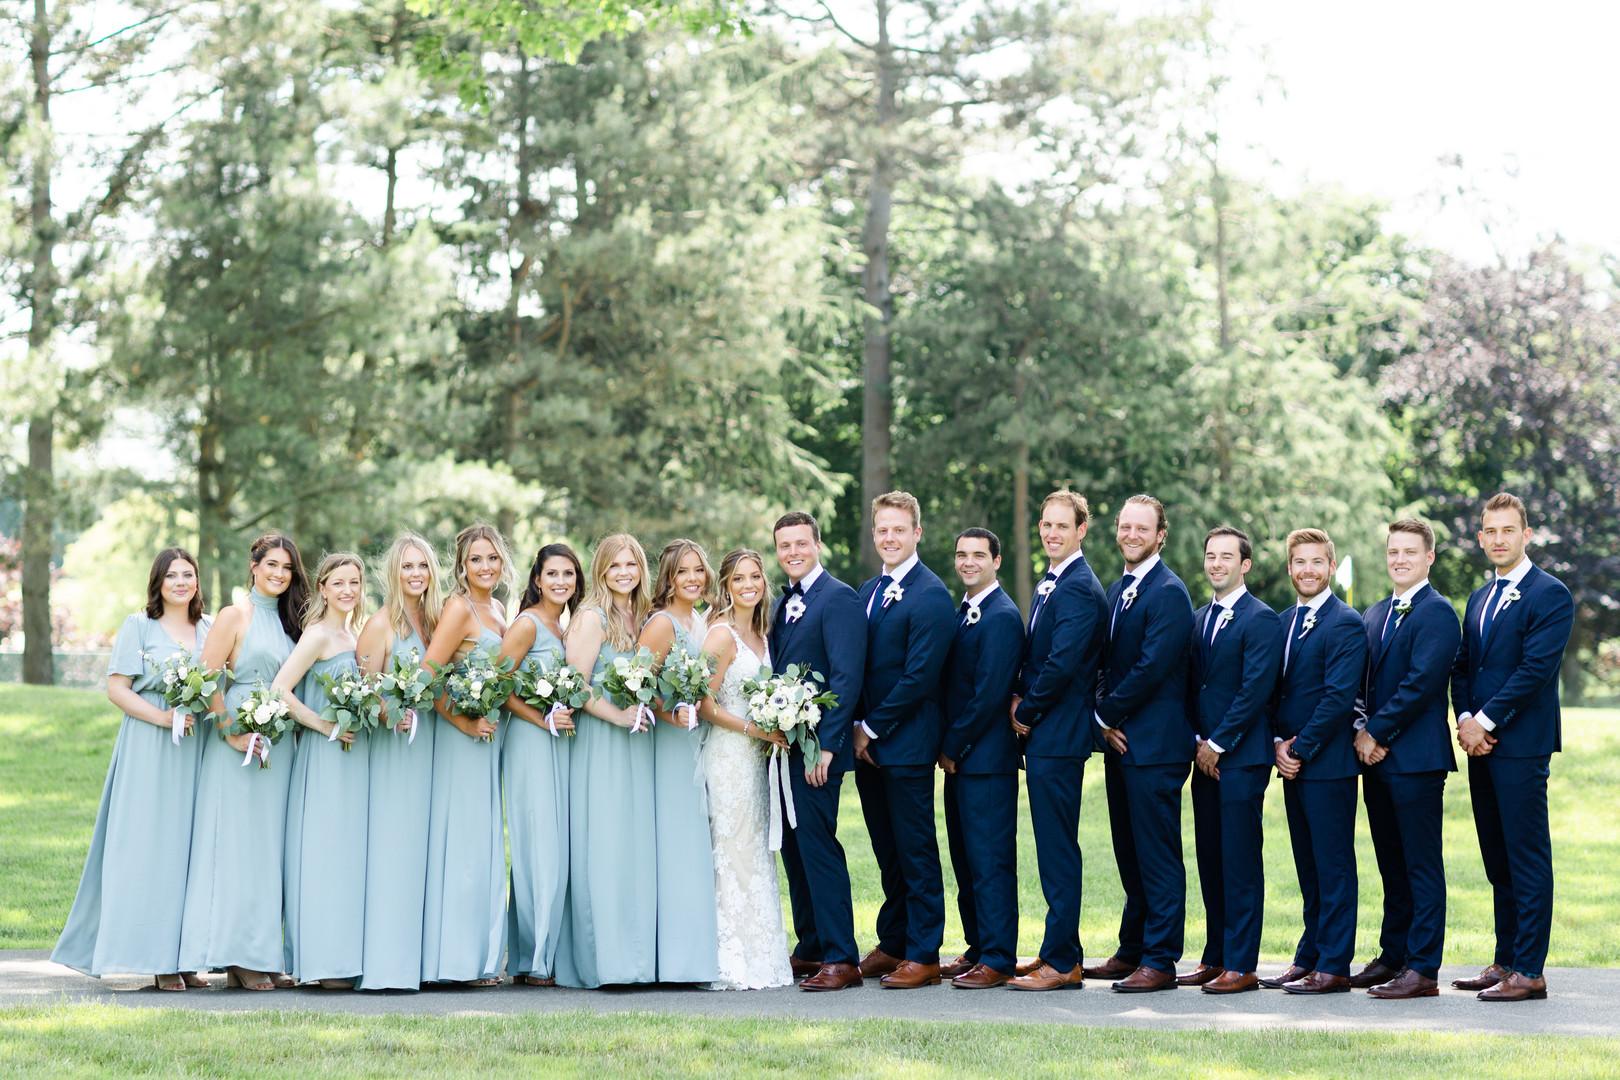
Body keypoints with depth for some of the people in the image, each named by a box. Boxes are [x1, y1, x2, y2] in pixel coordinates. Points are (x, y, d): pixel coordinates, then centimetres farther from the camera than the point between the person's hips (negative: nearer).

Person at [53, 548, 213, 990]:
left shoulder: (211, 629, 13)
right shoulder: (138, 626, 2)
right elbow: (116, 688, -4)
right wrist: (163, 717, -15)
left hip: (198, 751, 4)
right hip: (149, 752, -4)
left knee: (192, 848, 3)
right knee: (151, 847, -5)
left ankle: (184, 956, 8)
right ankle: (159, 959, -3)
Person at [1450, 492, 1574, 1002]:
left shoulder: (1549, 595, -7)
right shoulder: (1480, 598, 19)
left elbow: (1535, 668, -15)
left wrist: (1485, 722, -14)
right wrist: (1465, 720, 0)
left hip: (1521, 745, -8)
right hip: (1481, 746, 8)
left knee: (1527, 859, -5)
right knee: (1498, 860, 11)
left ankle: (1529, 972, -3)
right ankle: (1505, 961, 18)